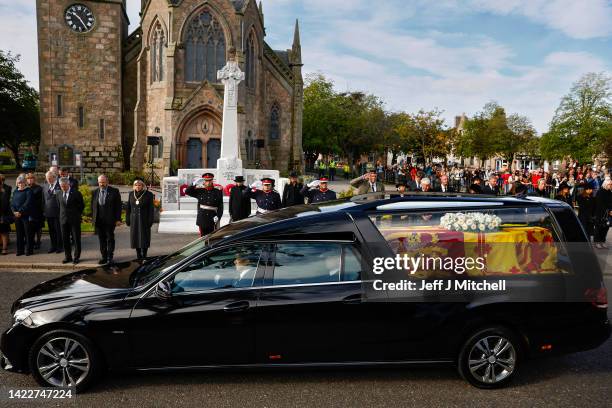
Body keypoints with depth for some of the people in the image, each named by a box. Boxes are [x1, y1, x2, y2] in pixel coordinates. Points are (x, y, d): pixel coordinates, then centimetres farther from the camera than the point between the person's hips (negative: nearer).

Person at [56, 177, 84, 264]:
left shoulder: (76, 193, -7)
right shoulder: (58, 193, 5)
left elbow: (82, 205, 2)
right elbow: (59, 205, 19)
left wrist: (77, 214, 6)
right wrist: (63, 213, 13)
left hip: (74, 219, -4)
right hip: (63, 219, 4)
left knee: (76, 239, 2)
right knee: (65, 239, 8)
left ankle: (76, 257, 11)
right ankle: (68, 256, 19)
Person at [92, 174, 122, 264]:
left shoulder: (114, 191, -3)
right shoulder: (95, 192, 8)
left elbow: (118, 206, -4)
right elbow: (93, 206, 13)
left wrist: (118, 219, -9)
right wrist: (93, 218, 6)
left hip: (110, 220, -3)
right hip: (98, 221, 4)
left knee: (110, 239, 4)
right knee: (101, 239, 9)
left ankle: (110, 258, 11)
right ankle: (104, 257, 18)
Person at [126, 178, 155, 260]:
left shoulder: (148, 195, -5)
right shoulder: (131, 194, 6)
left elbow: (151, 209, -5)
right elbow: (128, 208, 9)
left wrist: (150, 221, -10)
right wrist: (127, 219, 5)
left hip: (144, 220, -3)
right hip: (134, 220, 3)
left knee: (144, 237, -3)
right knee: (135, 237, 5)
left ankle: (144, 255, 7)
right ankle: (138, 255, 15)